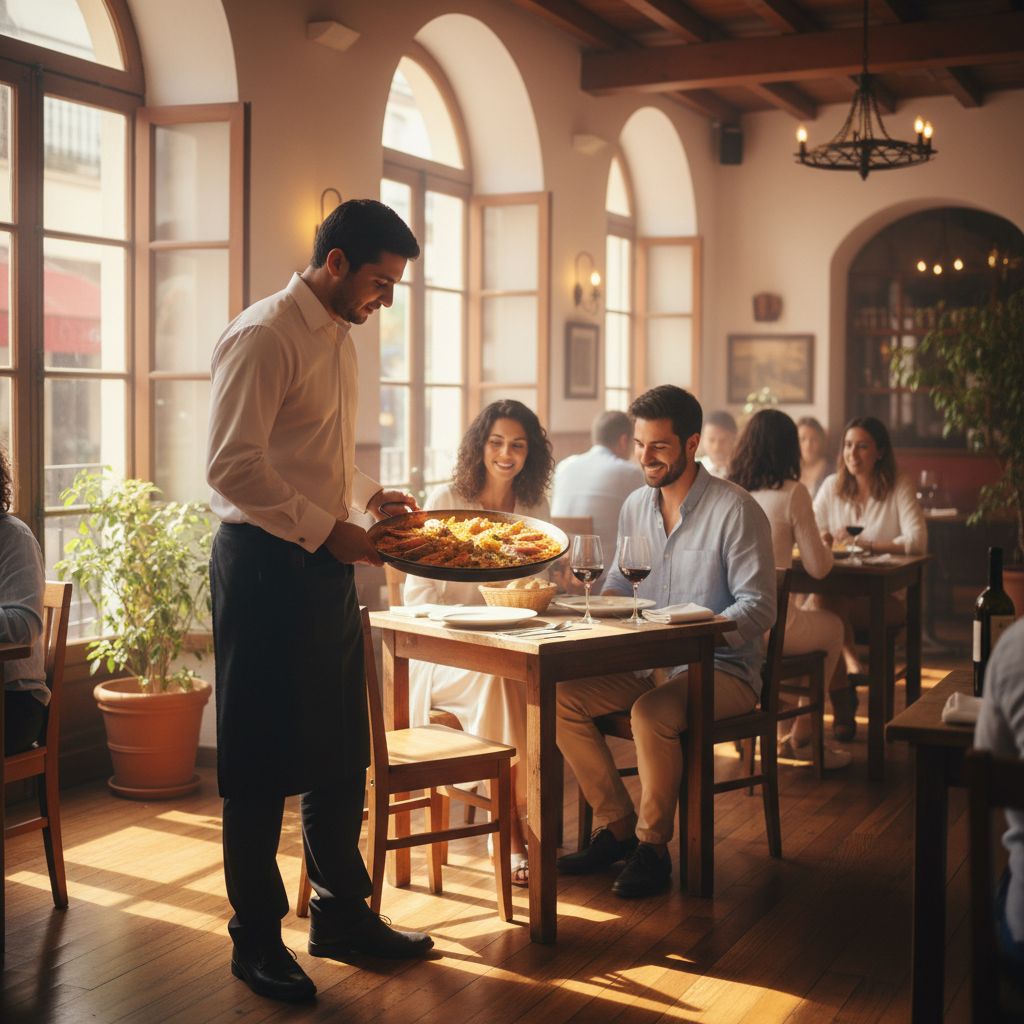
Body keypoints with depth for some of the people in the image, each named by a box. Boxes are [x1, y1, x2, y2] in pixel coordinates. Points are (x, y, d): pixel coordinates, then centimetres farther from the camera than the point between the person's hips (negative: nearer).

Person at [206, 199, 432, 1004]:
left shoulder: (341, 341, 16)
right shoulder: (263, 336, -14)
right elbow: (232, 467, -21)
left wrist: (370, 497, 8)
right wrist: (328, 529, -21)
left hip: (325, 561, 9)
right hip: (265, 564, -9)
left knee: (340, 753, 15)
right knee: (262, 759, 2)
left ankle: (343, 912, 29)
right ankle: (256, 938, 15)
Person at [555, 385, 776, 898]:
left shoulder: (735, 509, -12)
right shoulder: (635, 505, 10)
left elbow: (759, 608, -16)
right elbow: (618, 583, 23)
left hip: (721, 668, -7)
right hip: (648, 664, 7)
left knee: (652, 713, -35)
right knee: (561, 697, -14)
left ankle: (652, 846, -13)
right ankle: (618, 826, -2)